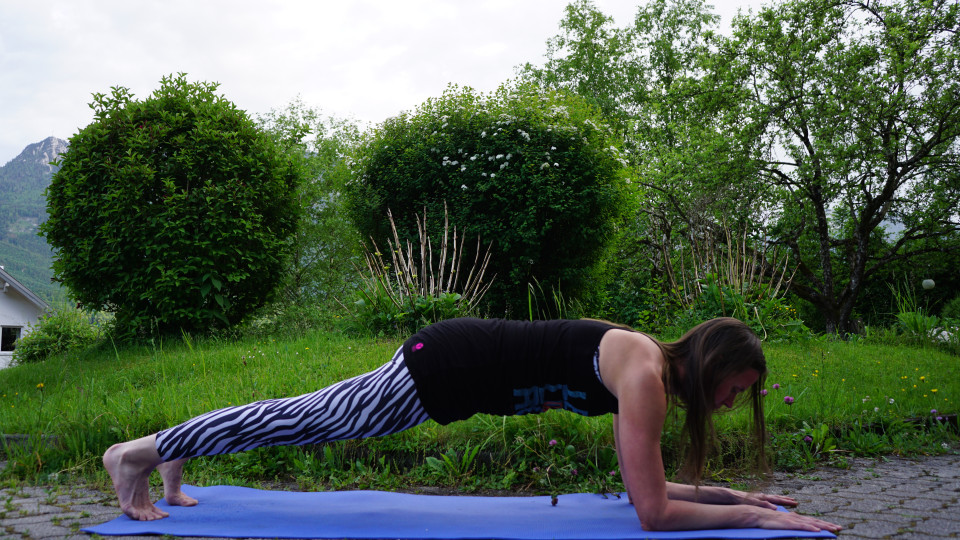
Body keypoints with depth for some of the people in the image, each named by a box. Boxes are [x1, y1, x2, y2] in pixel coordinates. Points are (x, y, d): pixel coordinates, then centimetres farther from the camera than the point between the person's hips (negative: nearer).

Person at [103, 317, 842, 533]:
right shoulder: (644, 375, -20)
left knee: (311, 420, 19)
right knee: (304, 420, 3)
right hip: (447, 368, -8)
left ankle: (177, 452, 36)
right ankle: (141, 453, 17)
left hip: (460, 360, 8)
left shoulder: (650, 363, 7)